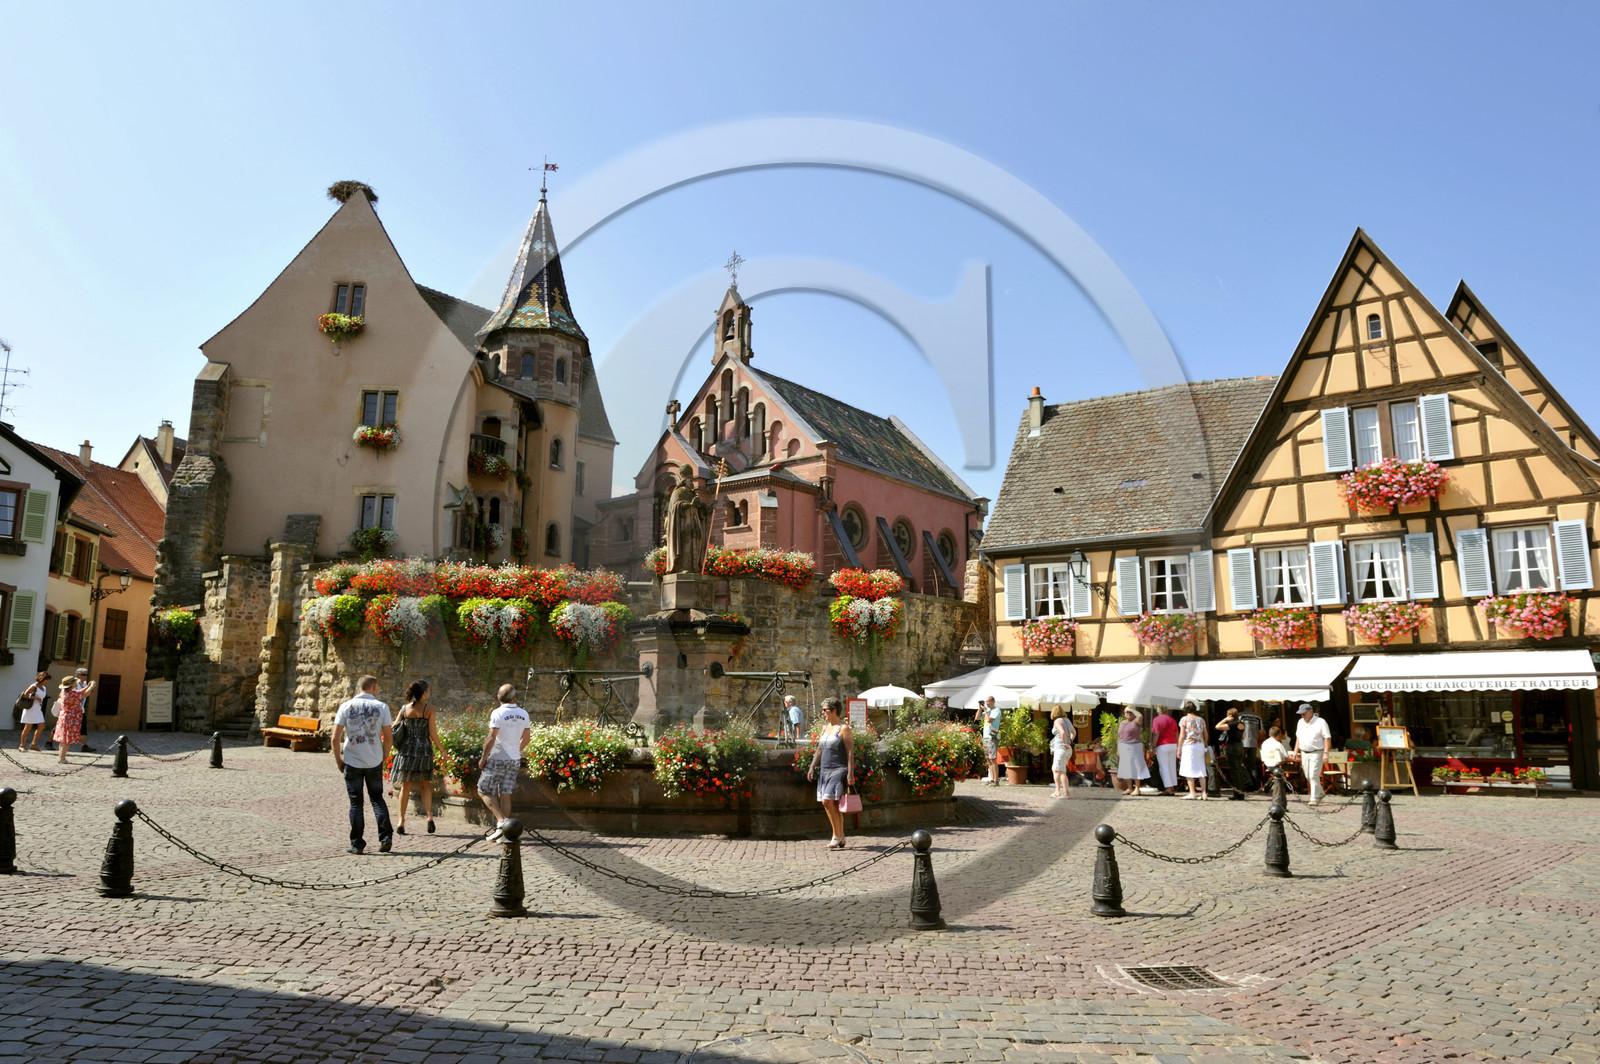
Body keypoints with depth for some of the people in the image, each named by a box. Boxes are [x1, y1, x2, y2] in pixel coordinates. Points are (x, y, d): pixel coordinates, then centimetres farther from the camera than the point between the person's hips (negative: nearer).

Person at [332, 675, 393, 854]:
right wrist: (384, 756, 11)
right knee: (377, 798, 15)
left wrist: (338, 760, 7)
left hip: (352, 762, 0)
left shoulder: (346, 707, -2)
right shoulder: (381, 707, -4)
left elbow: (335, 739, -5)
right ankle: (386, 837, 6)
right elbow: (388, 737, -4)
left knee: (356, 803, 8)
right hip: (375, 762, 0)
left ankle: (357, 844, 10)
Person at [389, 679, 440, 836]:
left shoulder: (405, 708, 1)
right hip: (424, 749, -2)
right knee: (425, 784, 13)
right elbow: (432, 733, -8)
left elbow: (394, 728, 6)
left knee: (406, 786, 9)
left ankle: (401, 822, 9)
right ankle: (430, 816, -3)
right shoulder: (429, 708, -7)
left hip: (406, 748, 2)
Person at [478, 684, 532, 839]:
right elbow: (526, 738, 14)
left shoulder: (498, 713, -13)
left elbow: (491, 739, -17)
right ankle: (504, 828, 10)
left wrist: (483, 758, -7)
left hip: (498, 759, -6)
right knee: (505, 794, 9)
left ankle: (501, 821, -11)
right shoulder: (523, 714, 5)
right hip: (515, 760, 6)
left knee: (484, 791, 4)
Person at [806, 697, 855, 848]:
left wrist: (850, 773, -17)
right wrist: (812, 767, 14)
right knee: (833, 804, 8)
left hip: (839, 770, -8)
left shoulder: (844, 728, -8)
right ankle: (841, 838, 16)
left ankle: (837, 835, -7)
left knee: (827, 800, -18)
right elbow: (819, 749, 21)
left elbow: (850, 752, -12)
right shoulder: (825, 727, 15)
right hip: (825, 770, 8)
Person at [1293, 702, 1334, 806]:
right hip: (1304, 753, 7)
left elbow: (1327, 738, -11)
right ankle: (1320, 793, 30)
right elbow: (1298, 737, 19)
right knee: (1308, 776, 11)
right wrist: (1296, 751, 13)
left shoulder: (1320, 722, -9)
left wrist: (1326, 753, -18)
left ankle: (1315, 798, -6)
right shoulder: (1300, 722, 12)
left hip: (1316, 753, -7)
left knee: (1313, 776, -11)